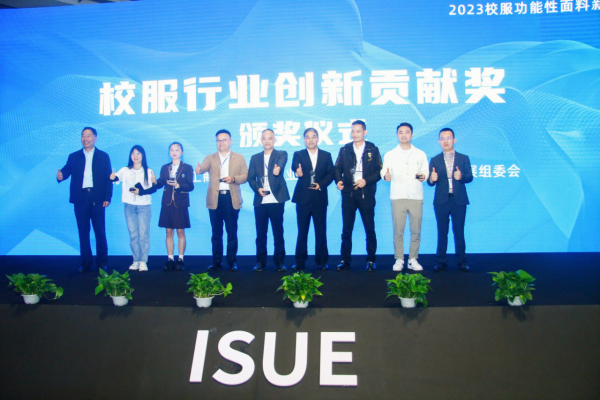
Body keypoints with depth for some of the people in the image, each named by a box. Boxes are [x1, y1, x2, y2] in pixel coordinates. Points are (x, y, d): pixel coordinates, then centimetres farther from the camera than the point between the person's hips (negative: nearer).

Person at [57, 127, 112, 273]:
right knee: (83, 232, 4)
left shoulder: (103, 156, 8)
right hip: (80, 199, 2)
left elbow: (108, 178, 3)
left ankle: (102, 263, 11)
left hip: (97, 199, -2)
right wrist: (60, 175, -24)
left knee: (100, 232, 1)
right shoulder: (74, 157, 13)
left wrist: (107, 198, -6)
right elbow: (66, 170, 0)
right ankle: (86, 263, 12)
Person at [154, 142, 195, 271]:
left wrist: (178, 185, -21)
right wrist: (155, 182, -18)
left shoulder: (187, 168, 3)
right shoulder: (165, 168, 12)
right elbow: (160, 184, 2)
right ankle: (170, 259, 11)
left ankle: (180, 259, 9)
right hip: (167, 204, 3)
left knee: (180, 232, 2)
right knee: (169, 232, 5)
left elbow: (190, 186, -7)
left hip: (180, 204, -3)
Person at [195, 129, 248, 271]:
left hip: (231, 198, -1)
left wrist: (234, 179, -13)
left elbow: (246, 176, 6)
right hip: (215, 199, 1)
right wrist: (199, 169, -33)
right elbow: (204, 167, -10)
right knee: (216, 232, 5)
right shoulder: (210, 158, 12)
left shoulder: (239, 158, 13)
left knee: (232, 232, 1)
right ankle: (216, 261, 12)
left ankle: (232, 261, 8)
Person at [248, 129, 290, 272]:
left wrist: (278, 168, -41)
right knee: (260, 233, 5)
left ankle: (279, 261, 12)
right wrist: (257, 188, -10)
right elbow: (251, 178, 10)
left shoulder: (281, 154, 6)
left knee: (278, 232, 2)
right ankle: (261, 261, 15)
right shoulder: (255, 158, 15)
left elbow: (281, 162, -18)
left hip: (276, 200, -2)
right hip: (260, 201, 2)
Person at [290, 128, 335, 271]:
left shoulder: (326, 155, 11)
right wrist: (298, 172, -37)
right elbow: (295, 167, -14)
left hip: (320, 198, 1)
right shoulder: (298, 155, 7)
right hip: (303, 198, 0)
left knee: (321, 231, 4)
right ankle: (300, 262, 10)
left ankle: (322, 261, 13)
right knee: (302, 231, 3)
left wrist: (321, 184, -13)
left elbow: (330, 174, 4)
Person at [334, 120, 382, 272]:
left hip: (366, 194, -2)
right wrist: (339, 180, -8)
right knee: (346, 229, 5)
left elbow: (379, 171, 1)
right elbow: (338, 168, 11)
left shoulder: (373, 150, 4)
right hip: (348, 193, 2)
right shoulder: (344, 150, 10)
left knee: (370, 229, 3)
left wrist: (366, 180, -13)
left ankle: (371, 261, 14)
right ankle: (345, 260, 13)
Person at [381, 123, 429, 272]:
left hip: (416, 197, 1)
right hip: (397, 197, -1)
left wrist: (423, 176, -13)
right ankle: (399, 259, 7)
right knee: (398, 230, -2)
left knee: (416, 230, 1)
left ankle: (413, 259, 10)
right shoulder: (389, 155, 10)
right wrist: (386, 176, -22)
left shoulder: (420, 154, 13)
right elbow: (385, 173, 1)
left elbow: (426, 172, 9)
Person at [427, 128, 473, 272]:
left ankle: (461, 261, 9)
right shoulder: (435, 160, 10)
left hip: (459, 200, 0)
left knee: (459, 231, 2)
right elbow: (430, 182, 2)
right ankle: (441, 261, 8)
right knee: (442, 232, 3)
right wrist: (432, 179, -20)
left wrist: (461, 176, -21)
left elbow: (470, 177, 0)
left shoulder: (463, 158, 9)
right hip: (441, 201, 1)